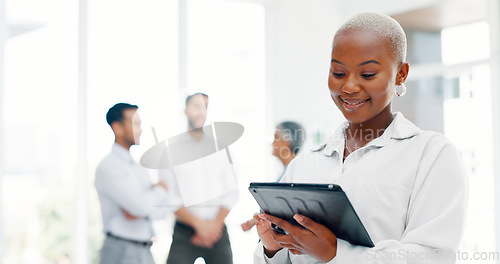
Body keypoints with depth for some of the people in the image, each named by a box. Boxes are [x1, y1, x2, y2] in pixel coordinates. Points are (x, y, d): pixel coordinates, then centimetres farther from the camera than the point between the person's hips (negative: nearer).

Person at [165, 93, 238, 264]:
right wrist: (198, 223, -12)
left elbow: (231, 193, 5)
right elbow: (168, 198, -4)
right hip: (184, 233, -2)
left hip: (217, 230, 2)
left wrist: (215, 224, -8)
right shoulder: (172, 149, 2)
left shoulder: (220, 146, 9)